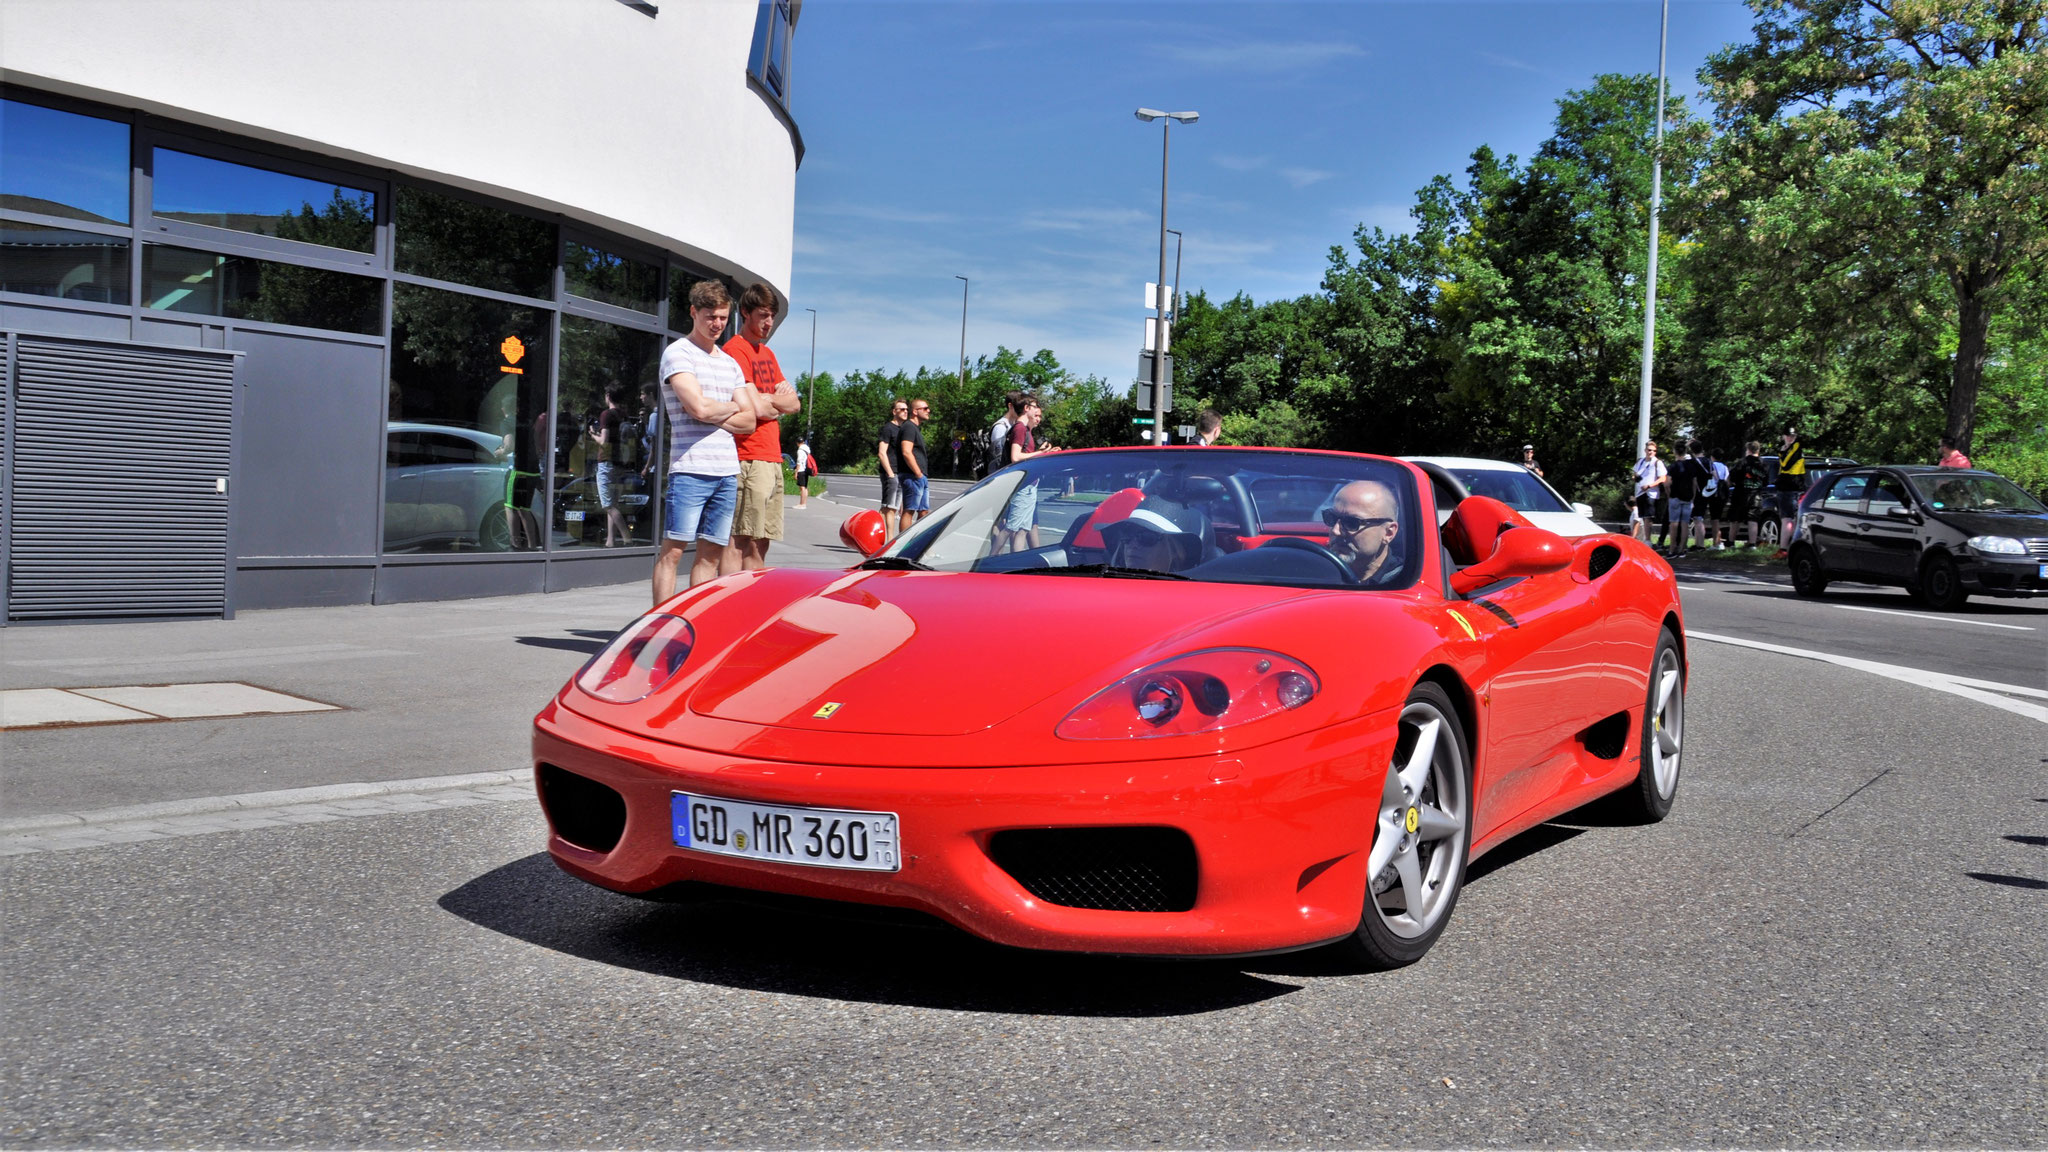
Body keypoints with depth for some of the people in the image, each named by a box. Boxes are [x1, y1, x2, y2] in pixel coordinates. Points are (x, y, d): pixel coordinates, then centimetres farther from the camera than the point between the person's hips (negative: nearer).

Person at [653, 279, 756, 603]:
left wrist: (713, 414, -4)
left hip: (728, 471, 7)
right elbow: (699, 407, -13)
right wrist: (732, 407, 5)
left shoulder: (730, 364, 20)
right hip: (690, 468, -6)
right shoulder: (678, 353, 0)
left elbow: (749, 421, 12)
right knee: (673, 549, -7)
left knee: (712, 553, 7)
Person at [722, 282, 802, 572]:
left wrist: (768, 399, -4)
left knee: (761, 543, 9)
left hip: (773, 459, 9)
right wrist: (781, 403, 5)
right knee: (741, 544, -11)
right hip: (750, 459, -9)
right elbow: (756, 409, -15)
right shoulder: (736, 350, -7)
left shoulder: (767, 353, 21)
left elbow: (795, 404, 15)